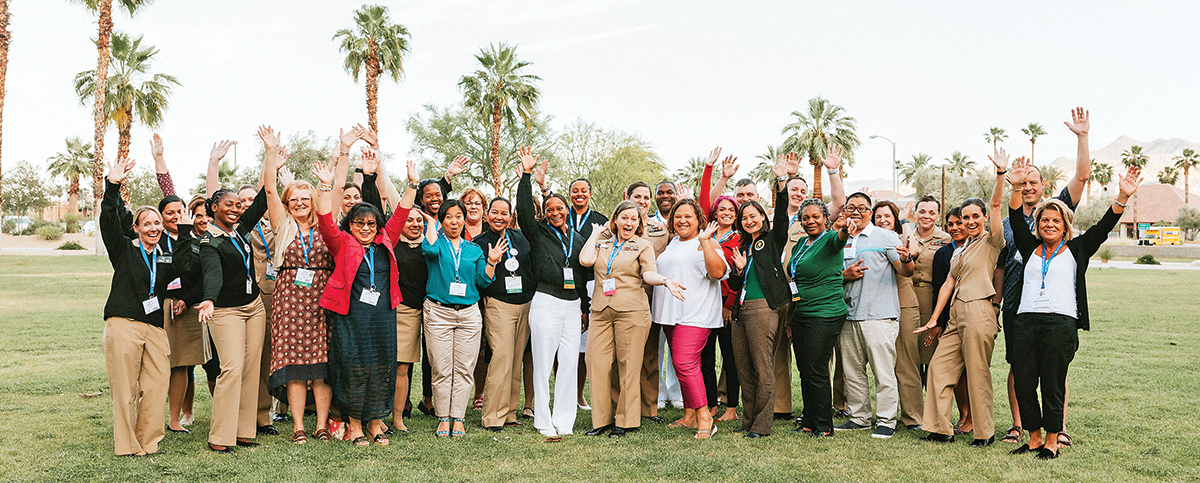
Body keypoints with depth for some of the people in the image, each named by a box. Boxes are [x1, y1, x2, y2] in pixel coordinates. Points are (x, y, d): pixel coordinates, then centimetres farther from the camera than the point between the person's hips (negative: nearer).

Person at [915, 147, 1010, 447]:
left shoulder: (990, 241, 1)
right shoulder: (961, 249, 22)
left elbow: (995, 205, -13)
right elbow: (949, 283, 18)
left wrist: (1001, 173, -27)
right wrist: (933, 319, 14)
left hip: (979, 312, -8)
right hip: (956, 314, 8)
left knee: (978, 375, -3)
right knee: (939, 366, 5)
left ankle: (985, 433, 9)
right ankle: (941, 429, 12)